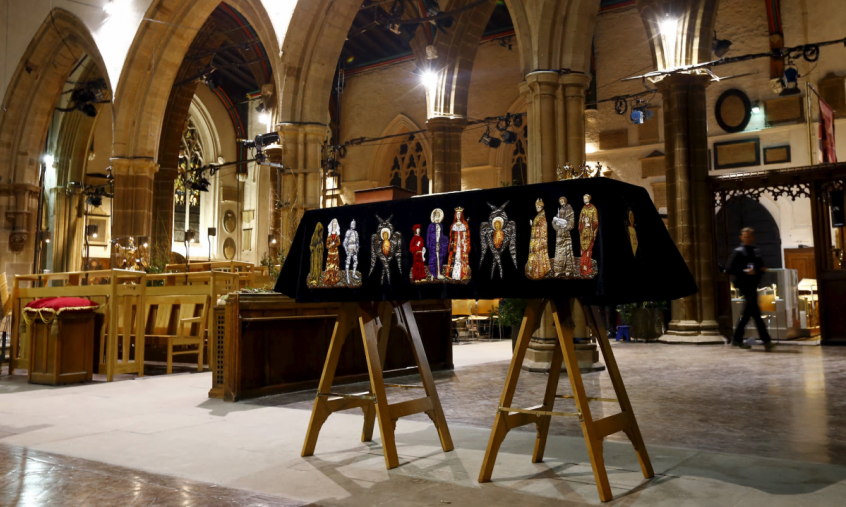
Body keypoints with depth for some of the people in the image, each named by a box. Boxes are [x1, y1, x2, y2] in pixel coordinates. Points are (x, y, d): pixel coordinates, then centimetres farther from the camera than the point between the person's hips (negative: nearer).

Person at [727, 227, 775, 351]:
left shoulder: (755, 252, 17)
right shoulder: (738, 252, -5)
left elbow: (760, 265, 28)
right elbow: (730, 269, -10)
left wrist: (762, 270, 5)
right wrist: (745, 272, -22)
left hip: (753, 285, 8)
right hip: (744, 284, -8)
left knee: (747, 313, 10)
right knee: (756, 312, -11)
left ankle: (737, 339, 19)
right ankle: (766, 340, -12)